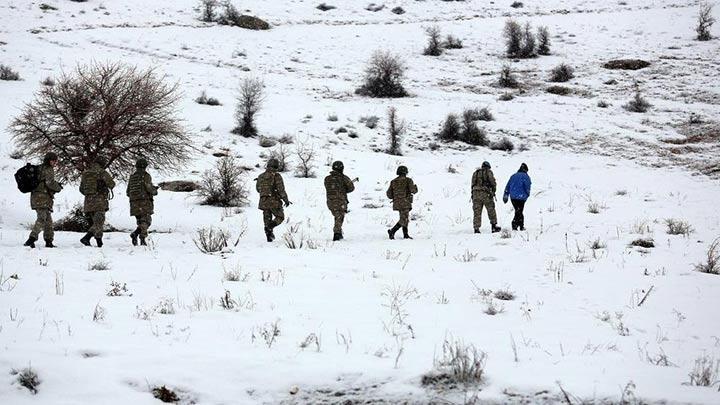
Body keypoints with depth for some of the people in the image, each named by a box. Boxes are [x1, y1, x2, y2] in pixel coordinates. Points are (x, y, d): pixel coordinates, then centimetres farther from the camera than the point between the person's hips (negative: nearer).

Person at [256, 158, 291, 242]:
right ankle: (270, 227, -16)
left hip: (263, 201, 5)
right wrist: (286, 200, -6)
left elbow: (258, 189, 18)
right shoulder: (276, 176, -9)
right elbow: (281, 189, -14)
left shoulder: (261, 176, 7)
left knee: (267, 219, 13)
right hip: (274, 201, -5)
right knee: (280, 217, 10)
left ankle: (269, 237, 9)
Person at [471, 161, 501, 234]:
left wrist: (472, 195, 17)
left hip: (476, 193, 4)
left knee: (477, 212, 3)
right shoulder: (488, 172, 5)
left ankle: (476, 228, -3)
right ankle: (494, 226, 7)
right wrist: (493, 192, 1)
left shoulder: (475, 173, 20)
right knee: (491, 210, 7)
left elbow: (473, 185, 17)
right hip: (486, 193, -4)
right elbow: (493, 182, -5)